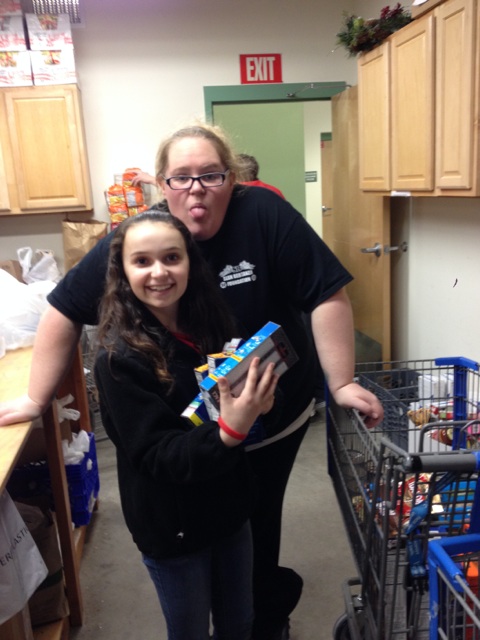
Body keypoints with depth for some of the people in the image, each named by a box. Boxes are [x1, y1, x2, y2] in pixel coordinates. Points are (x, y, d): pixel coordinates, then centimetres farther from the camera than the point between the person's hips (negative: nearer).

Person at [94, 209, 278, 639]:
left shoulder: (210, 324, -5)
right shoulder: (120, 357, -22)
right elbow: (155, 455, -24)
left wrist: (256, 405, -17)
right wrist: (228, 431, -39)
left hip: (229, 507, 5)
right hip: (173, 526, -5)